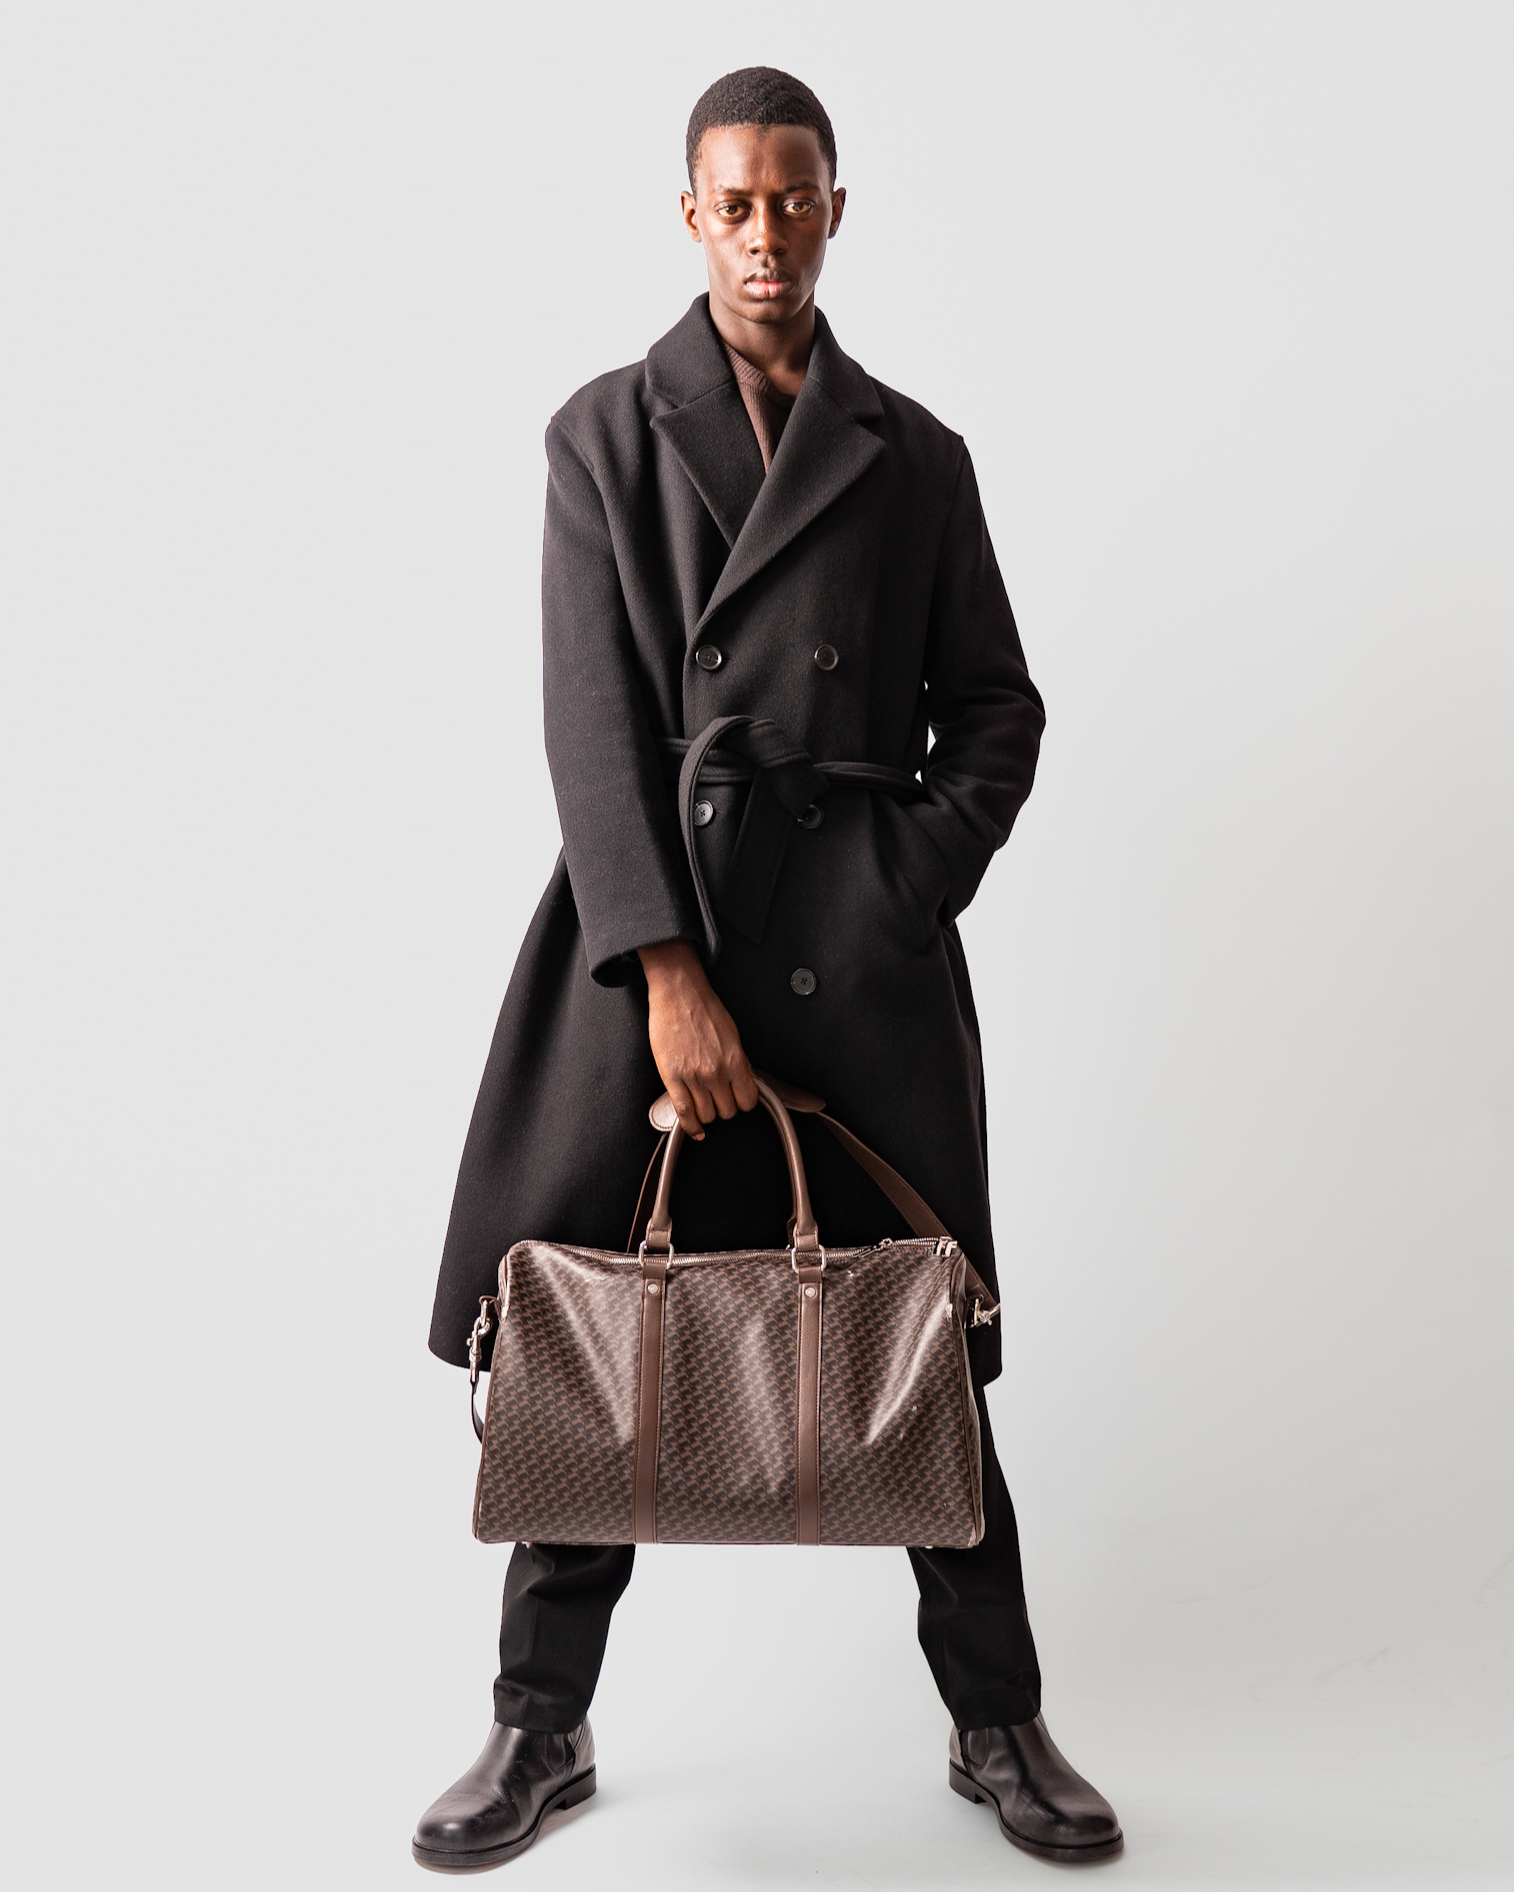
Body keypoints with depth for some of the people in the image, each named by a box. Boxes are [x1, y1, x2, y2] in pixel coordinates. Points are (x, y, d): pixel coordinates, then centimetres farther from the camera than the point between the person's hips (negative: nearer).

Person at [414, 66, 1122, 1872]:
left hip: (867, 935, 1)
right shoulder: (605, 431, 5)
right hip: (650, 923, 0)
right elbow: (594, 716, -5)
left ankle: (998, 1723, 22)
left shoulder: (915, 455, 11)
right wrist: (668, 968, -14)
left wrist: (909, 892, -2)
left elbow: (997, 709, 14)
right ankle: (542, 1726, 21)